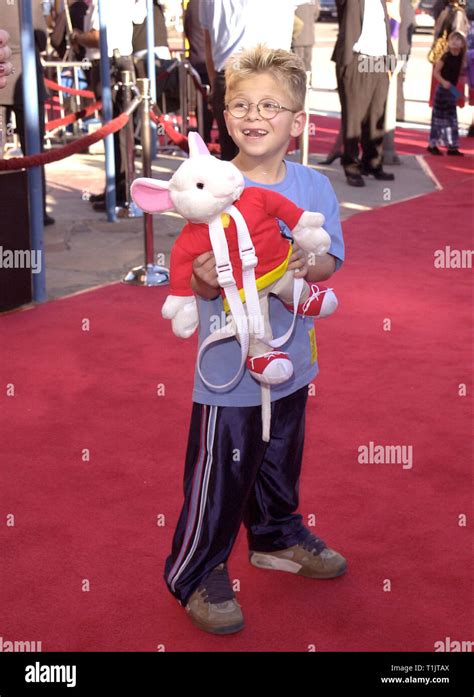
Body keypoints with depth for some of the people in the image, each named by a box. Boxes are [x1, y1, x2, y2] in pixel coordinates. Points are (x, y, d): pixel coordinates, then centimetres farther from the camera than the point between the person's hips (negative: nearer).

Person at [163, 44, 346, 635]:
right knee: (220, 475, 5)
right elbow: (198, 285, -13)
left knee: (281, 459, 24)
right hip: (228, 366, -4)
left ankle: (277, 536, 49)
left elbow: (331, 259, -2)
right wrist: (205, 278, -36)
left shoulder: (313, 186, -4)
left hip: (289, 358, 5)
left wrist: (307, 266, -24)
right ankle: (196, 574, 25)